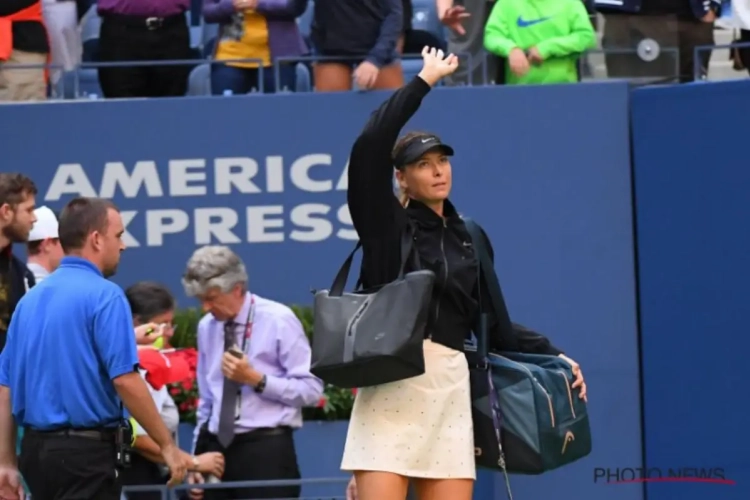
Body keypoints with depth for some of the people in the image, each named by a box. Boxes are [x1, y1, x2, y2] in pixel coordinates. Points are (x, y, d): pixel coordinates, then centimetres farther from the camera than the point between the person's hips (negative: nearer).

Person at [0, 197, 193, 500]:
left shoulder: (31, 299, 12)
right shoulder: (104, 295, -11)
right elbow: (125, 381, -18)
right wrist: (167, 445, -11)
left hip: (35, 448, 8)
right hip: (87, 450, -8)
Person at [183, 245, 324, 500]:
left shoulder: (278, 321, -5)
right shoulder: (207, 327, 10)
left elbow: (311, 389, -8)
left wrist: (256, 379, -17)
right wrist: (199, 455, 13)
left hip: (266, 451, -5)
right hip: (217, 449, 5)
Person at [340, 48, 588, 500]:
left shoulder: (467, 239, 17)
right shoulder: (386, 223, 3)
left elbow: (492, 324, 20)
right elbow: (369, 147, -12)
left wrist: (551, 356, 10)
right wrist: (424, 82, -6)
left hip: (450, 386, 5)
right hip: (394, 383, -4)